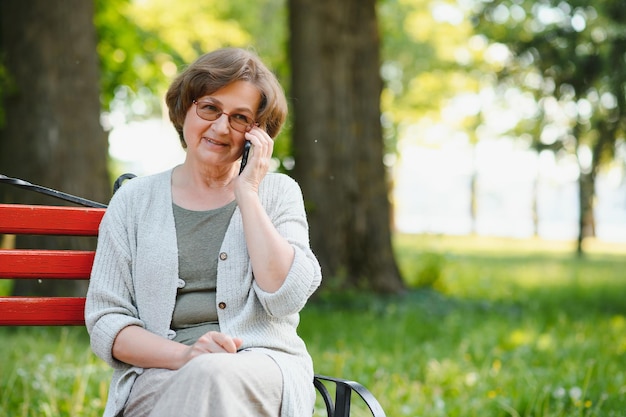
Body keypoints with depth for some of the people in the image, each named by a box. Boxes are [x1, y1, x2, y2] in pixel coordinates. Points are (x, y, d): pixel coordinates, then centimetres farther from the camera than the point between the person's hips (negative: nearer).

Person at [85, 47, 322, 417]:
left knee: (214, 377, -35)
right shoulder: (134, 200, 14)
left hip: (268, 372, 0)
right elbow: (104, 320, 5)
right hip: (158, 378, 1)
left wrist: (246, 192, -2)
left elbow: (287, 299, -4)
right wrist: (185, 356, -13)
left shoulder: (278, 192, 13)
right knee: (203, 379, -35)